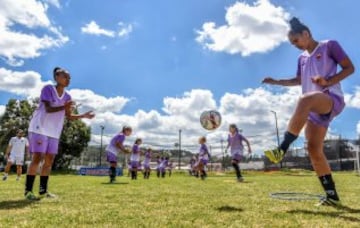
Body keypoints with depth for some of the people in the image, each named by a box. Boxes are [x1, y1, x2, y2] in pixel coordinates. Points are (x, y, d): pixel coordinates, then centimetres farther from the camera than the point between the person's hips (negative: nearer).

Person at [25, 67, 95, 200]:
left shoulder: (67, 96, 8)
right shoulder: (48, 89, -8)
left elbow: (69, 117, 9)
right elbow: (48, 109, -20)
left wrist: (84, 116, -6)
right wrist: (64, 107, -37)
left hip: (54, 132, 6)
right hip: (40, 128, -6)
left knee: (49, 160, 5)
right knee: (37, 158, -11)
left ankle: (43, 190, 13)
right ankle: (28, 190, -4)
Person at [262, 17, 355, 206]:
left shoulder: (329, 46, 4)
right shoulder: (302, 58, 21)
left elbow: (350, 68, 0)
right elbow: (298, 80, 34)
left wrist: (328, 82, -17)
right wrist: (276, 82, 21)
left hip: (332, 99, -7)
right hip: (314, 108, 7)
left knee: (305, 99, -39)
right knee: (314, 149, -5)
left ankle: (281, 149, -42)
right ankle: (332, 196, 4)